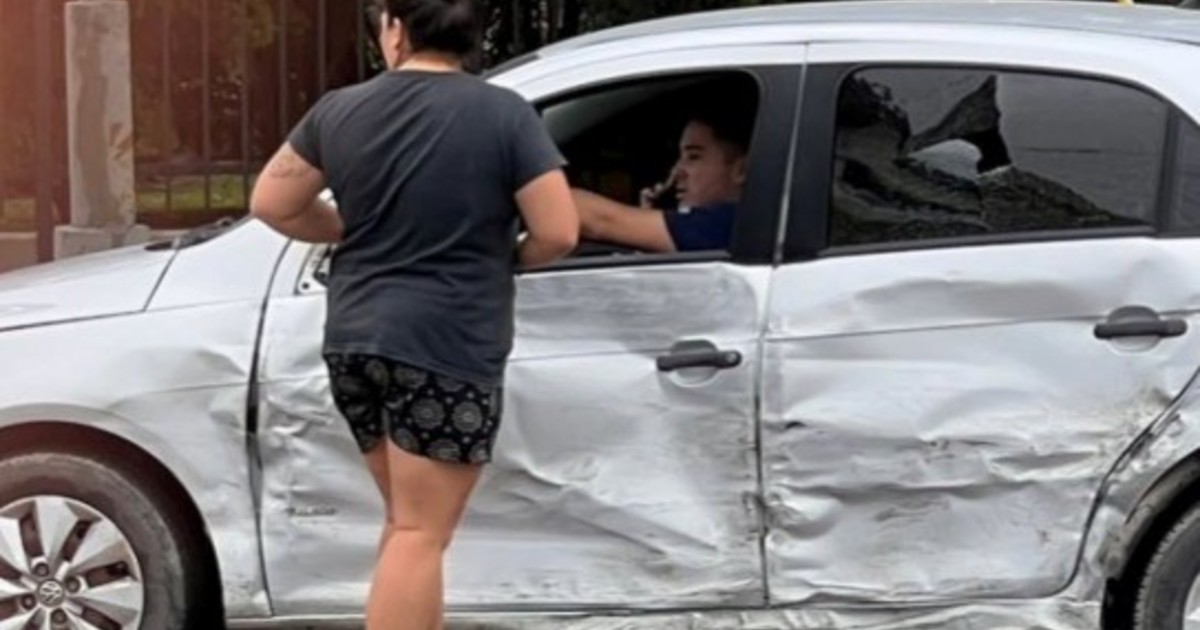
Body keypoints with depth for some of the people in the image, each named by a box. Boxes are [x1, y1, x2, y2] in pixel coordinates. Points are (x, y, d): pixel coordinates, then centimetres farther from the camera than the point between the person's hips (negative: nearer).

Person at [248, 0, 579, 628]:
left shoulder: (340, 110, 2)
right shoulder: (504, 114, -10)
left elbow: (271, 204, 10)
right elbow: (558, 232, -12)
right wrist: (503, 257, 8)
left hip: (355, 341, 5)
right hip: (447, 347, -5)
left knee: (407, 520, 21)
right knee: (421, 534, -1)